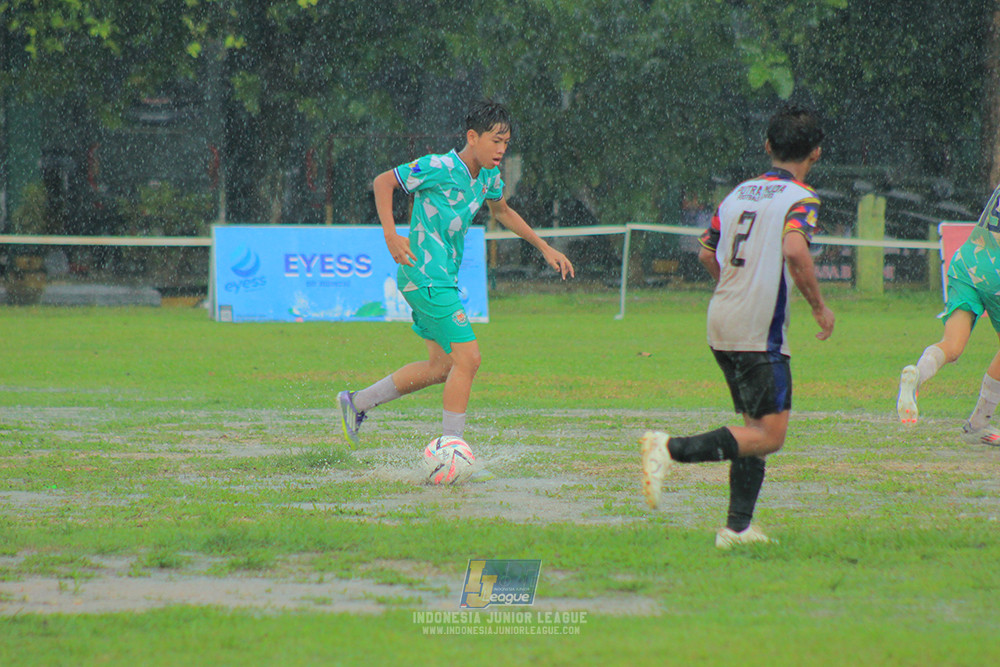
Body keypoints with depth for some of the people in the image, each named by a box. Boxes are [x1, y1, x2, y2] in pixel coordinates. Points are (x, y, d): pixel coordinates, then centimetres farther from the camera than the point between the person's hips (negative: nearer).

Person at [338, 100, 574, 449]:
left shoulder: (488, 175, 7)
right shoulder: (438, 168, -18)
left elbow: (502, 211, 27)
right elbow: (383, 181, -11)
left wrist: (544, 247, 24)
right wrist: (391, 234, -20)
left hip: (443, 278, 10)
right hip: (426, 278, -10)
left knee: (442, 366, 16)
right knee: (468, 358, -14)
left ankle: (357, 403, 28)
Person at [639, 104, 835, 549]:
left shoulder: (740, 193, 14)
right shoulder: (801, 198, -8)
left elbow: (707, 254, 20)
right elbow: (795, 251, -25)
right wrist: (819, 306, -13)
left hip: (721, 325, 8)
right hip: (760, 330, -8)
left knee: (756, 427, 15)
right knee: (769, 435, -6)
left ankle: (737, 527, 11)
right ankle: (672, 449, -20)